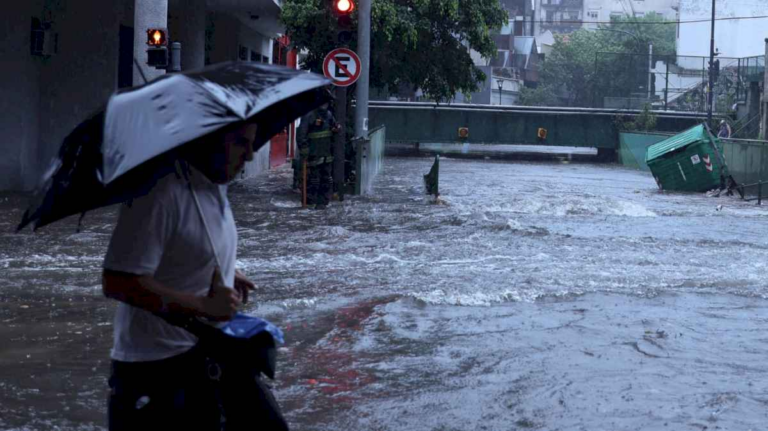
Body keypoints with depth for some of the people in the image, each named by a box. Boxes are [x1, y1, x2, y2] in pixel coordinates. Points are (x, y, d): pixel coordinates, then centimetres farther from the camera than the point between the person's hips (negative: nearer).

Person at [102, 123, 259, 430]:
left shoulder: (216, 186, 6)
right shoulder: (161, 193, -24)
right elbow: (117, 282, -28)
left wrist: (226, 274, 7)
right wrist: (203, 306, -26)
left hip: (206, 357, 9)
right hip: (156, 370, -9)